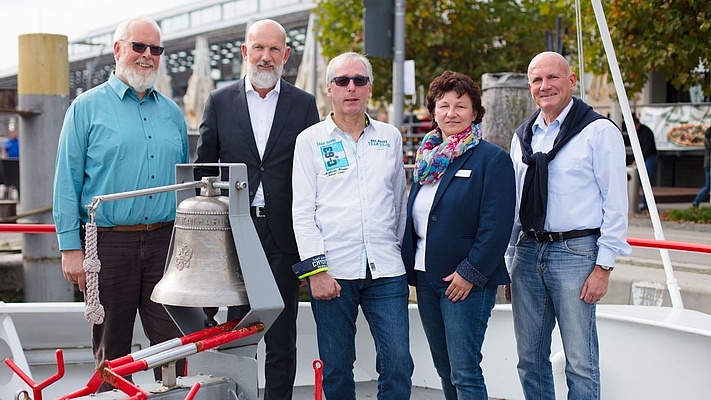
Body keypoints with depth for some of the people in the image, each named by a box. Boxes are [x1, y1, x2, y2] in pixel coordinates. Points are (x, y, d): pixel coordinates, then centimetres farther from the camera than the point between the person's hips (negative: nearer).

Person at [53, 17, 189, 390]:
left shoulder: (172, 113, 14)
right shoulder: (87, 107, 2)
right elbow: (67, 183, -2)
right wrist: (70, 248, -8)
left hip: (165, 243, 3)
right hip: (110, 244, -3)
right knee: (112, 352, 6)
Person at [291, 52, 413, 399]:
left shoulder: (390, 137, 13)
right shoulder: (310, 140, 5)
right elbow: (303, 211, 0)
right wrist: (315, 269, -8)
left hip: (386, 271, 2)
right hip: (332, 271, -2)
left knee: (398, 364, -3)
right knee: (336, 370, 5)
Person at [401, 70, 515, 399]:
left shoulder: (493, 159, -8)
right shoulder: (427, 158, 12)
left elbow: (497, 224, -15)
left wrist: (471, 273, -18)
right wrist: (409, 268, 10)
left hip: (467, 281, -7)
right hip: (426, 278, 7)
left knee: (464, 373, -7)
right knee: (444, 369, 14)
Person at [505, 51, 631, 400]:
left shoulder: (599, 131, -4)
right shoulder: (523, 137, 14)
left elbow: (615, 204, -6)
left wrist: (604, 266, -11)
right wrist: (510, 263, 17)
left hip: (575, 253, -6)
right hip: (528, 251, 6)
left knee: (580, 363, -3)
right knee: (530, 358, 10)